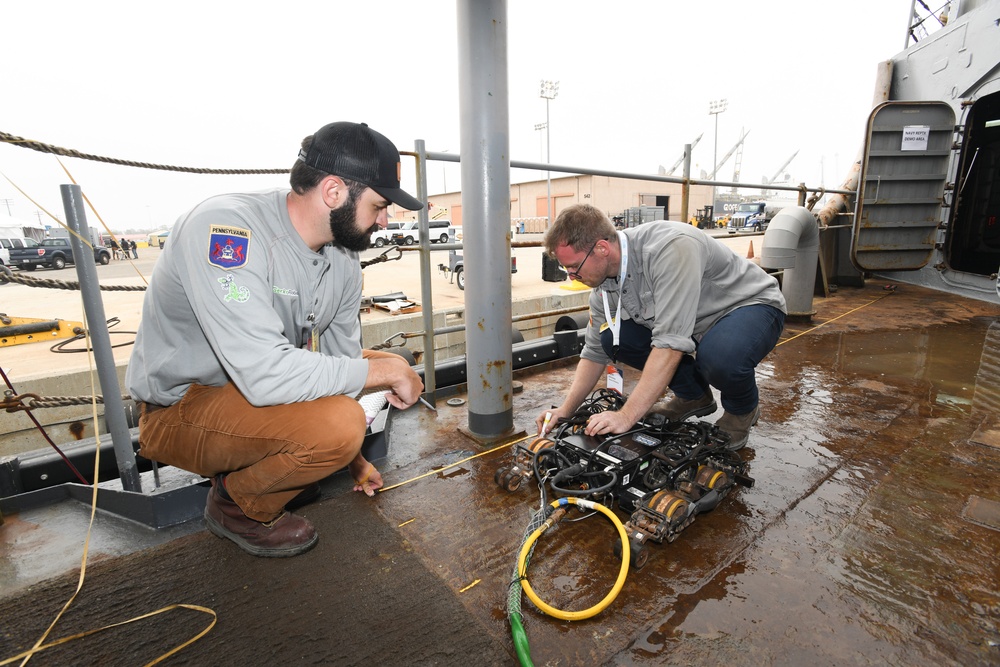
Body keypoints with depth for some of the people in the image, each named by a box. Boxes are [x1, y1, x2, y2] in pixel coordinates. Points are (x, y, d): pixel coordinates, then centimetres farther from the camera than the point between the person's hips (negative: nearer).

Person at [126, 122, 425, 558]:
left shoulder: (343, 256, -5)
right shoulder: (225, 229, -29)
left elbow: (341, 356, 3)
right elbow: (266, 375, -39)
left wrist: (354, 458, 8)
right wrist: (385, 371, -29)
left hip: (258, 382, 8)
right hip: (180, 408, -7)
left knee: (392, 364, 6)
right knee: (336, 423, -31)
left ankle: (266, 464, 12)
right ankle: (237, 506, 1)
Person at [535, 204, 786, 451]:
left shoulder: (671, 247, -36)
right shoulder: (604, 285, -11)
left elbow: (671, 343, -40)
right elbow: (594, 352, 0)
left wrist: (626, 416, -37)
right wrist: (565, 411, -7)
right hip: (697, 322, 7)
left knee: (721, 358, -39)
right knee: (611, 337, -10)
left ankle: (742, 409, -1)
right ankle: (694, 395, 9)